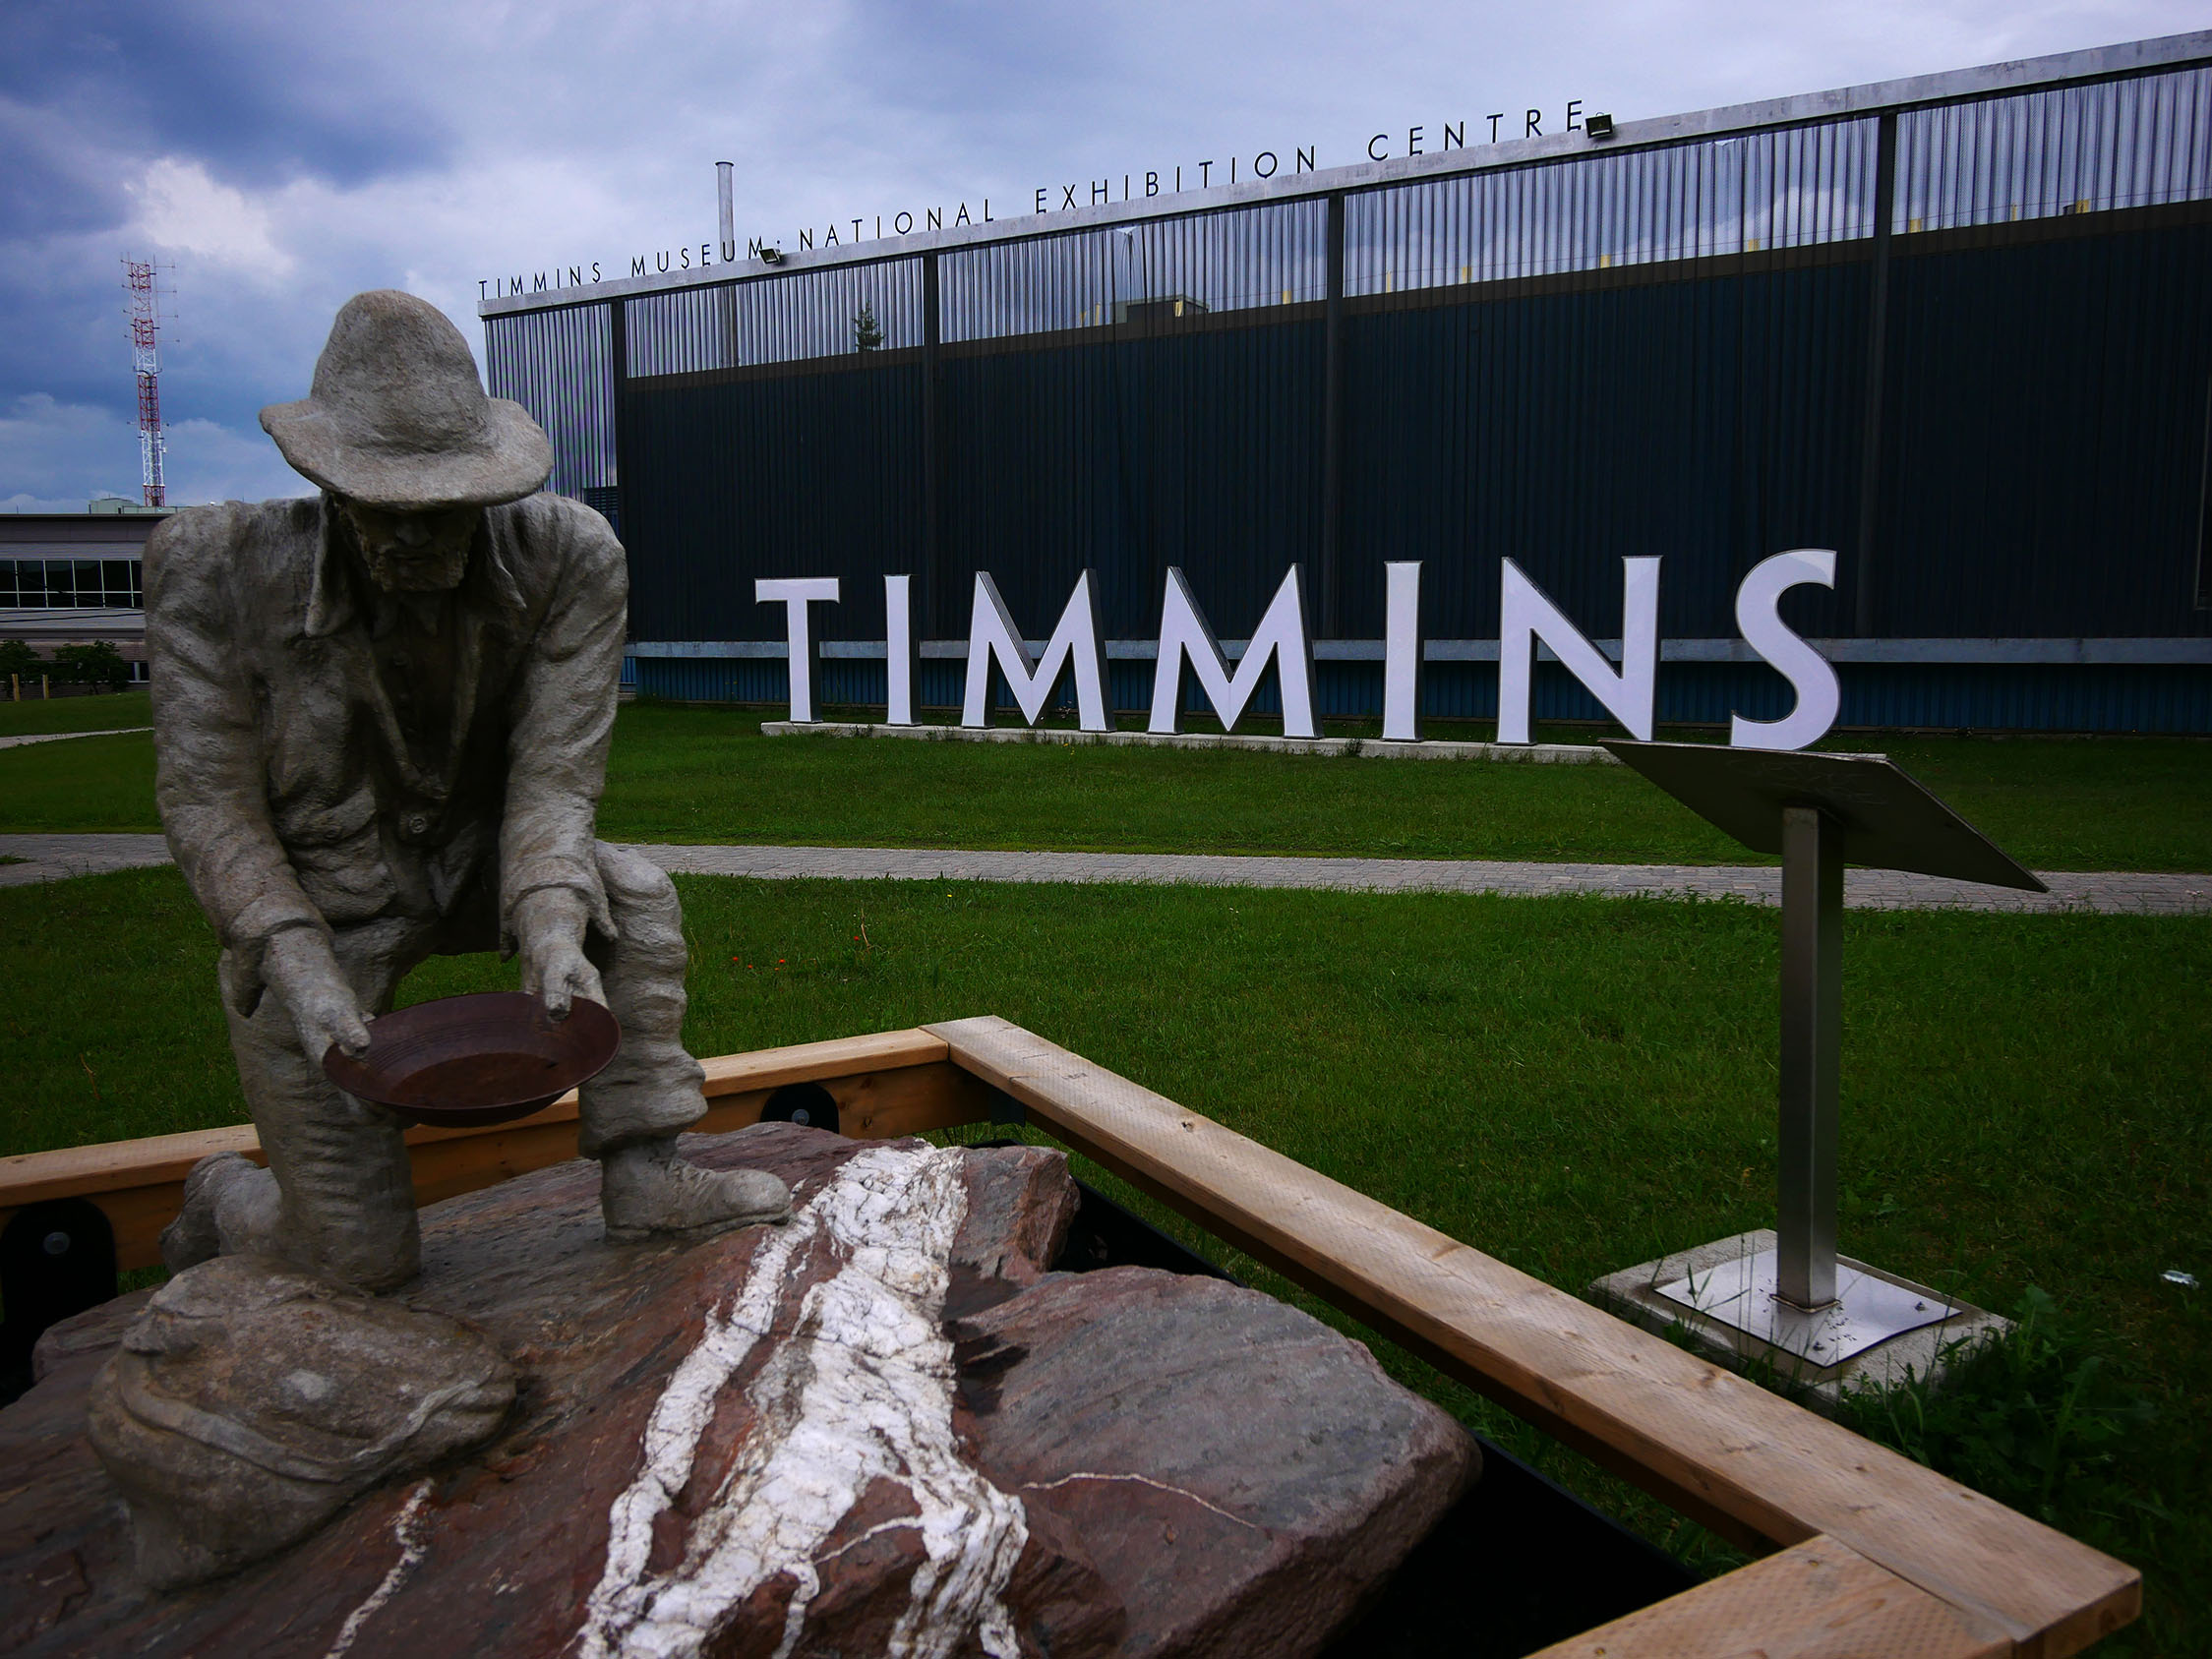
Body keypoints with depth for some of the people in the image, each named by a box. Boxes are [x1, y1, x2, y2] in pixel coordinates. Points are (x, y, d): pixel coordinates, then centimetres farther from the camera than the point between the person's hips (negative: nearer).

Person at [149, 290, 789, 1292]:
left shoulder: (570, 559, -21)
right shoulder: (217, 568, -23)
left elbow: (556, 771, -20)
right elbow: (206, 799, -19)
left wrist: (552, 926, -37)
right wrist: (301, 969, -31)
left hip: (465, 865, 3)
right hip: (312, 902, -2)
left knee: (634, 897, -28)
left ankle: (643, 1182, -14)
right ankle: (225, 1197, 35)